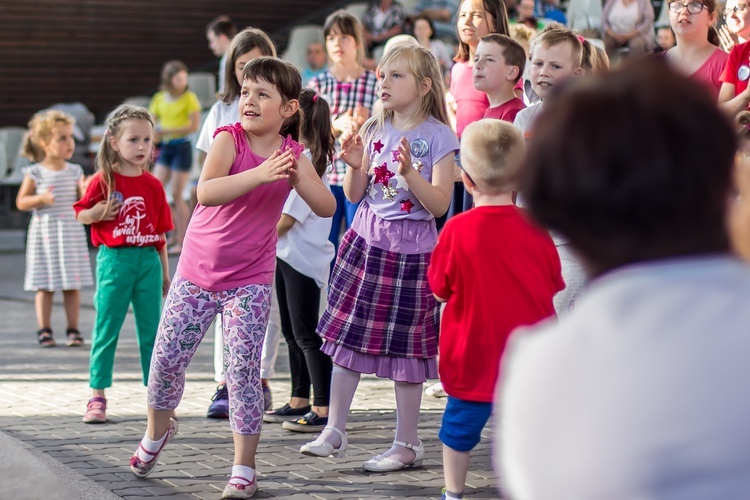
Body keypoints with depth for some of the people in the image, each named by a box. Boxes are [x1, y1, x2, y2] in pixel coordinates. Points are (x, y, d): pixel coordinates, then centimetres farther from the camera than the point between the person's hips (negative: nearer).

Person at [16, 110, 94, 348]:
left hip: (71, 231, 2)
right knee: (45, 285, 1)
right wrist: (41, 199, -16)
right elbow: (21, 202, 0)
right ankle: (44, 330, 7)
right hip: (44, 232, -2)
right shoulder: (35, 173, -3)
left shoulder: (75, 172, 5)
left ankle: (73, 329, 9)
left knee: (73, 284, 3)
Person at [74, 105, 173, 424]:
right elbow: (81, 214, 2)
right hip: (115, 260, -3)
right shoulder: (103, 181, -3)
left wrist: (165, 271, 12)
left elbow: (160, 233, 11)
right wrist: (98, 213, -19)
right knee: (106, 329, 1)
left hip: (148, 261, 3)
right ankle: (98, 397, 7)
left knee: (152, 331, 7)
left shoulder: (153, 185, 6)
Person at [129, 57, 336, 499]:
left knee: (244, 370, -4)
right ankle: (157, 431, 35)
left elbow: (327, 207, -13)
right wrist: (260, 174, -42)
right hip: (198, 270, 0)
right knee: (167, 360, 6)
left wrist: (296, 175, -28)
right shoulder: (229, 139, -14)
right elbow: (206, 192, -31)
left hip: (250, 280, 0)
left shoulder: (292, 155, -6)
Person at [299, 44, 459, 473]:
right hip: (367, 238, 5)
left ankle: (408, 445, 13)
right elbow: (354, 195, 8)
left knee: (404, 345, 2)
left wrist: (409, 173, -25)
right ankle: (335, 431, 15)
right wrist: (355, 166, -11)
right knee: (347, 334, 5)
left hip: (411, 248, -5)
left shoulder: (438, 136, -8)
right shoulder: (374, 129, 7)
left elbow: (440, 204, -12)